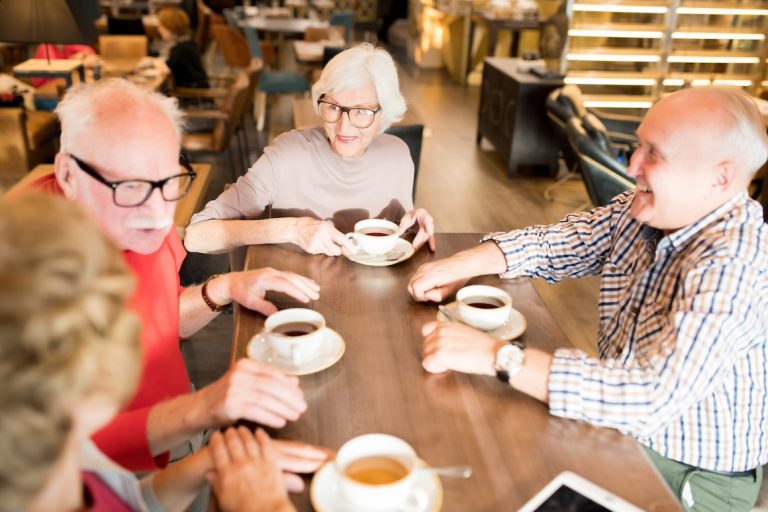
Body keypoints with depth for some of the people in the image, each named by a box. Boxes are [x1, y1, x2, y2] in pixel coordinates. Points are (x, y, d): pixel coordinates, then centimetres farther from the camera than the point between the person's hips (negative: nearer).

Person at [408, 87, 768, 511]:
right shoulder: (643, 209, -8)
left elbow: (652, 397, -39)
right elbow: (558, 241, 2)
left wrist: (497, 356, -40)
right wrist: (460, 266, -13)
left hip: (687, 476, -6)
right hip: (623, 425, 6)